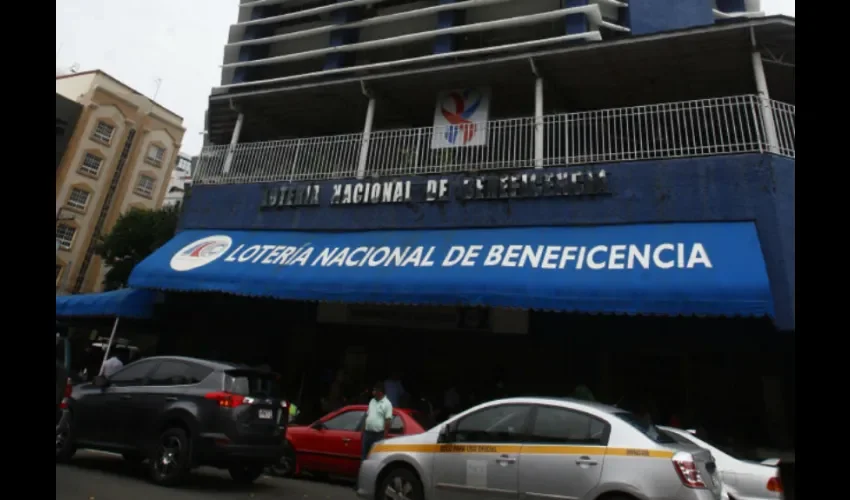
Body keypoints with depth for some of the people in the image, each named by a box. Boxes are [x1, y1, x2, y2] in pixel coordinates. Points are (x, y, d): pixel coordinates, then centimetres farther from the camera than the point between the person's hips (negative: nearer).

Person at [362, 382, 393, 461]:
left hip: (379, 434, -7)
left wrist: (385, 435, -18)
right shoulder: (372, 401, 11)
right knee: (364, 453, 11)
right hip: (367, 432, 7)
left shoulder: (387, 404, -11)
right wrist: (363, 430, 15)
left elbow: (388, 420, -15)